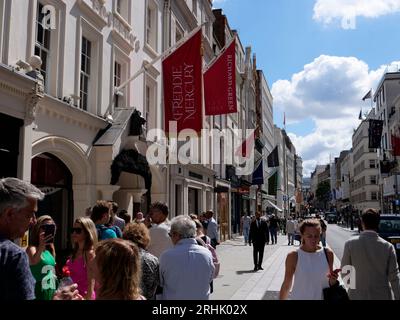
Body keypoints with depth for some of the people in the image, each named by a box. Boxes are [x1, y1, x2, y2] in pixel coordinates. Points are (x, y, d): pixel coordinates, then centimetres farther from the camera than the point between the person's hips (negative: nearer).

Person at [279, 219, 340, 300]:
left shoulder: (327, 253, -7)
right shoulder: (293, 256, -16)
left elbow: (330, 283, 4)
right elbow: (286, 284, -7)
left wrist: (333, 280, -16)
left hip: (322, 297, 2)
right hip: (300, 297, -2)